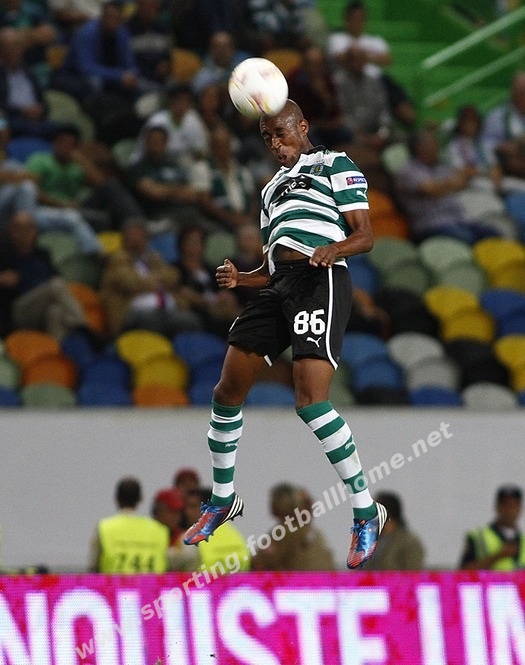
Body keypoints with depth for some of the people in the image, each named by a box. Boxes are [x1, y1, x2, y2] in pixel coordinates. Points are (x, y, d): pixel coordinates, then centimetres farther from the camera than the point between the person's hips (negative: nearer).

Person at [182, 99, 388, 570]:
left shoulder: (335, 165, 8)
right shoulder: (272, 189, 29)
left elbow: (365, 235, -2)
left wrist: (335, 248, -24)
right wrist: (238, 279, 8)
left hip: (321, 282, -8)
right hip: (278, 285, 8)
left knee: (310, 401, -21)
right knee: (227, 394, 6)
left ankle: (367, 512, -11)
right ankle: (222, 501, 25)